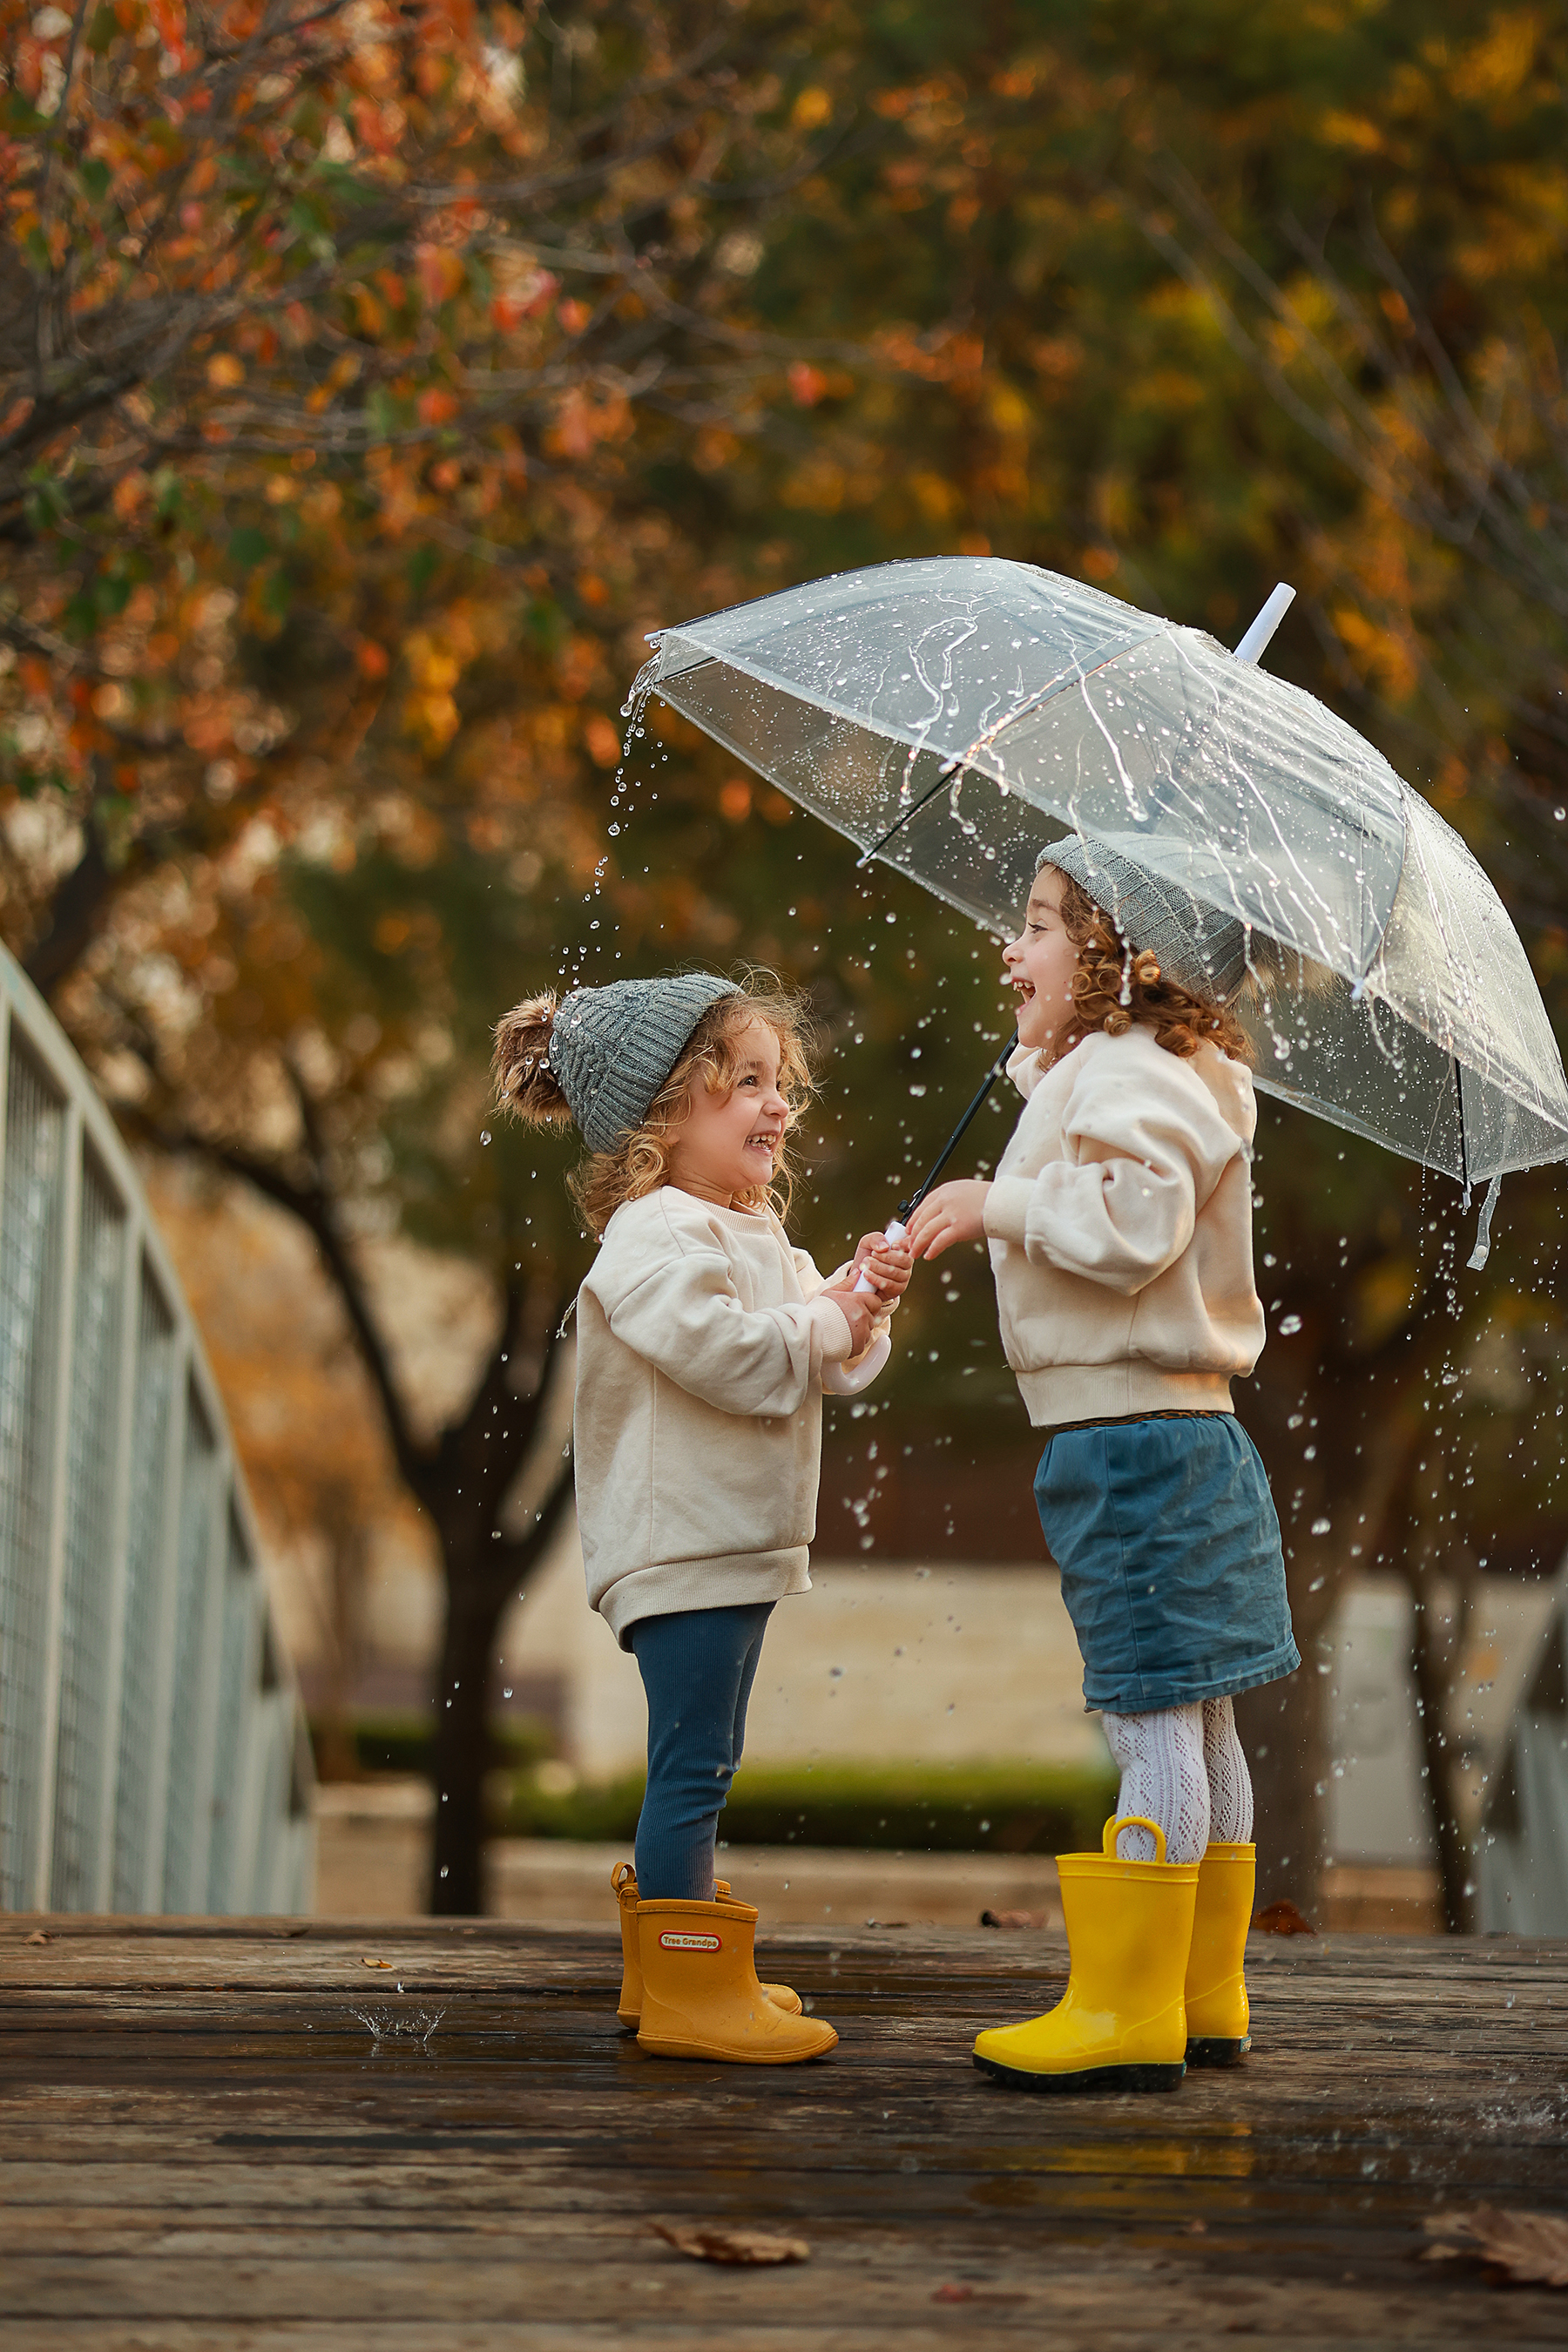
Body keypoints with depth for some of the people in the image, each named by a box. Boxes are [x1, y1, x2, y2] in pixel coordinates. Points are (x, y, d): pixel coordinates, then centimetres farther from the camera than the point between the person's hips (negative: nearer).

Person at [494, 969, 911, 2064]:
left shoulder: (759, 1236, 17)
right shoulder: (655, 1239, -16)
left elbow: (826, 1349, 17)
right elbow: (722, 1354, -28)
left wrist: (861, 1298, -3)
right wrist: (828, 1327, -15)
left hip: (738, 1542, 11)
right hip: (679, 1546, -11)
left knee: (698, 1766, 16)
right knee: (693, 1767, -8)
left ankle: (671, 1973, 26)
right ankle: (685, 1993, -3)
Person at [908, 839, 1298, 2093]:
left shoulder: (1129, 1077, -12)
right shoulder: (1096, 1071, 20)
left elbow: (1136, 1221, -25)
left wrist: (1000, 1205, -14)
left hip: (1131, 1434, -11)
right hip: (1180, 1427, 11)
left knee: (1153, 1717, -8)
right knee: (1192, 1719, 12)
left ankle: (1128, 2010, -5)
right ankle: (1205, 1993, 19)